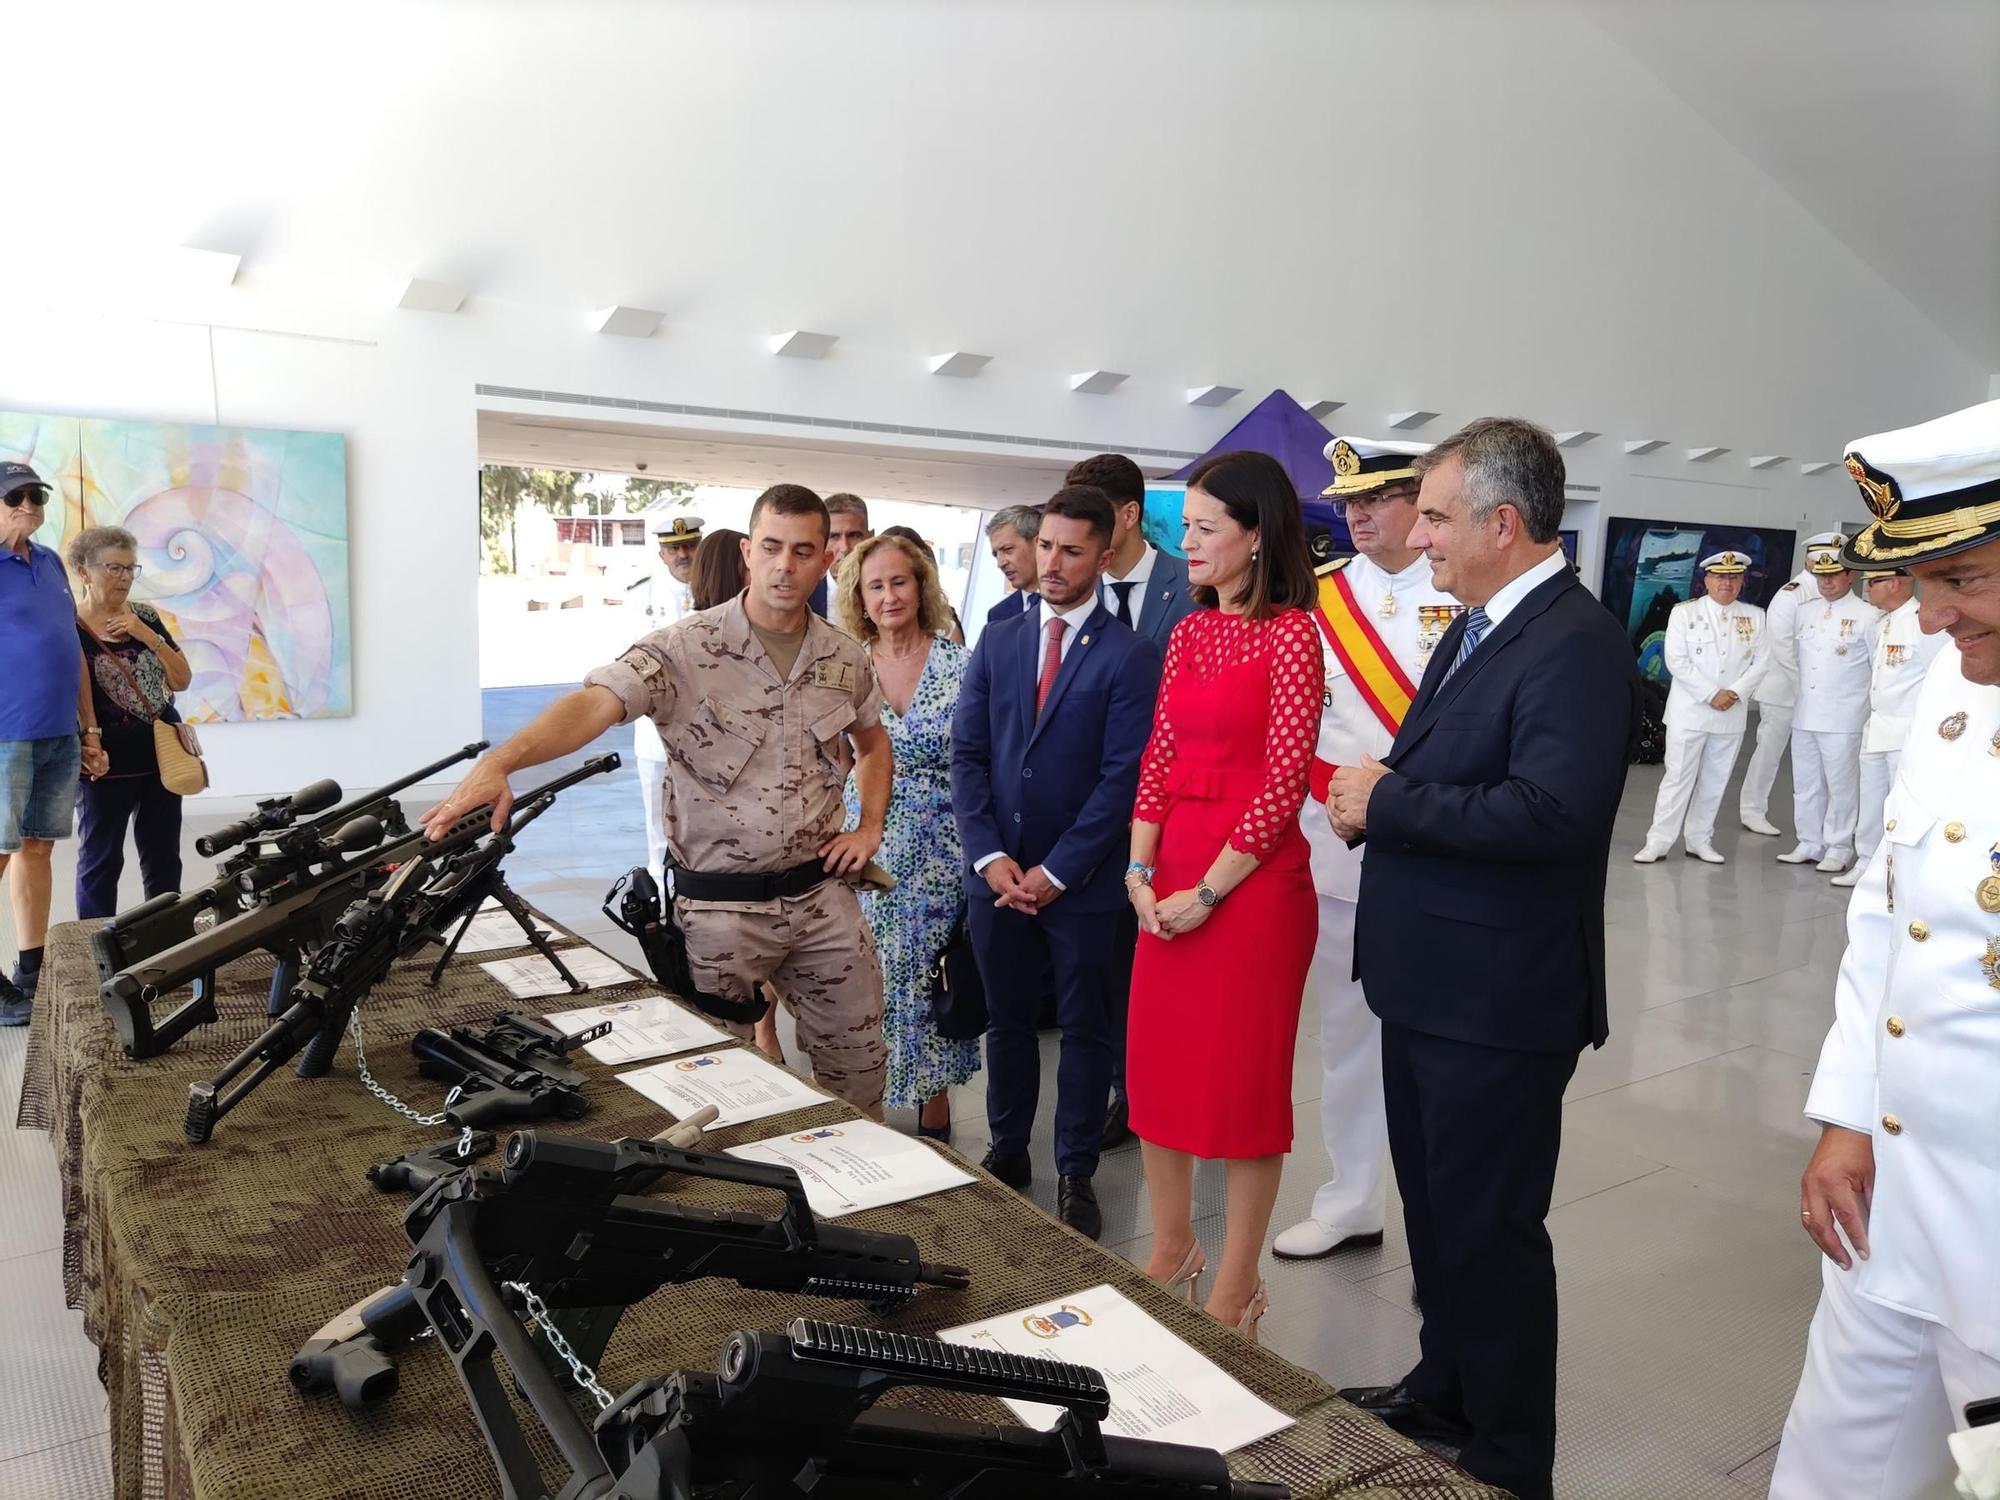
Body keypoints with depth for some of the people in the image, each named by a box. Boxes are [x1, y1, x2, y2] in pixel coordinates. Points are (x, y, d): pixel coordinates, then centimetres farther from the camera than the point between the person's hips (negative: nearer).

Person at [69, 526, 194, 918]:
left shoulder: (145, 617, 7)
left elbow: (182, 679, 5)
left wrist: (146, 635, -8)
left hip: (161, 756, 5)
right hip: (108, 765, -5)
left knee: (163, 858, 11)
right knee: (101, 861, 5)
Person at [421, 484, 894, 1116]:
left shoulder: (846, 656, 2)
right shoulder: (687, 648, -13)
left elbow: (873, 740, 21)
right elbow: (593, 703, -29)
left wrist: (870, 825, 7)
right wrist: (498, 762, -46)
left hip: (822, 893, 4)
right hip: (720, 905, -4)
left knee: (858, 1060, 14)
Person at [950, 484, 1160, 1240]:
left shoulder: (1131, 655, -7)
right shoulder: (996, 642, 6)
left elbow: (1123, 776, -12)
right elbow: (966, 754, 3)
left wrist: (1056, 871, -14)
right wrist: (989, 856, -7)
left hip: (1082, 884, -4)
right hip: (997, 876, 4)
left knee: (1085, 1028, 9)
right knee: (1006, 1020, 16)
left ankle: (1075, 1173, 23)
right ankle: (1007, 1151, 33)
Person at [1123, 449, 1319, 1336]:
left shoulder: (1290, 632, -10)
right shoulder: (1187, 634, 11)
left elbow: (1284, 783, -14)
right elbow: (1158, 759, 11)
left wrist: (1207, 891, -13)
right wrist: (1141, 870, -1)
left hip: (1252, 880, -7)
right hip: (1169, 877, 7)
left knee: (1246, 1082, 6)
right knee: (1156, 1066, 14)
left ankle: (1234, 1291, 22)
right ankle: (1170, 1250, 34)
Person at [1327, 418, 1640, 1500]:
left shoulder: (1577, 644, -19)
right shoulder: (1473, 629, 11)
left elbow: (1551, 810, -30)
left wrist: (1386, 804, -21)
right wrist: (1371, 795, -6)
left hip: (1497, 1004, -9)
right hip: (1428, 983, 9)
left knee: (1487, 1230, 7)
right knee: (1433, 1206, 23)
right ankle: (1444, 1392, 44)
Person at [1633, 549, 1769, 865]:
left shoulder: (1754, 616, 9)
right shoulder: (1684, 613, -1)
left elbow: (1762, 661, 4)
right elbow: (1676, 661, -8)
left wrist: (1735, 692, -11)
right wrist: (1711, 695, -14)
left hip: (1732, 714, 3)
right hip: (1690, 711, -3)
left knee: (1715, 780, 8)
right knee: (1679, 776, -3)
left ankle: (1699, 840, 17)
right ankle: (1658, 842, 0)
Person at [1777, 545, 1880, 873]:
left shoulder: (1868, 616, -6)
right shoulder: (1805, 611, 11)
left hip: (1842, 719, -6)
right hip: (1804, 714, 6)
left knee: (1841, 785, 1)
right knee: (1806, 784, 12)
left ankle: (1838, 848, 11)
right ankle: (1810, 844, 22)